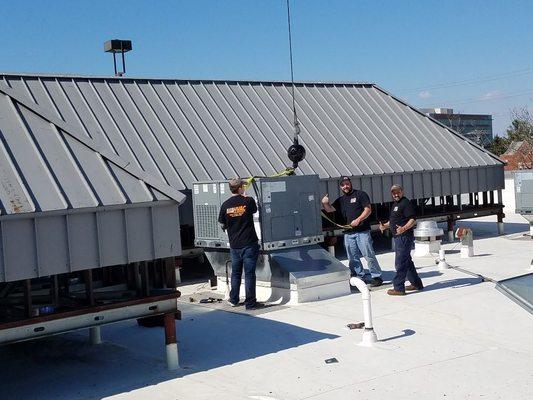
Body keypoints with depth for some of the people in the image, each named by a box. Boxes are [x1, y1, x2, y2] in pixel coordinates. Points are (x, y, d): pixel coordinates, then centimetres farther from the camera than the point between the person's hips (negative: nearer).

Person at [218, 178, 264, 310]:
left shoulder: (225, 205, -4)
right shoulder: (248, 201, -10)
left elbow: (222, 225, 6)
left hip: (234, 245, 3)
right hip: (249, 244, -3)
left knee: (235, 273, 17)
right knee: (249, 274, 2)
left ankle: (233, 300, 28)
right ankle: (250, 302, 6)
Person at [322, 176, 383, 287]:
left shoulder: (360, 194, 1)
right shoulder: (340, 200, 18)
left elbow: (368, 209, -6)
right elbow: (330, 209, 10)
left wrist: (358, 220, -18)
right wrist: (325, 204, -13)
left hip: (362, 231, -6)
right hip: (348, 233, 6)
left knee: (369, 255, -6)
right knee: (353, 258, 9)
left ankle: (377, 277, 2)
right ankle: (359, 277, 19)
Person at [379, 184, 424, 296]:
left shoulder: (406, 203, -12)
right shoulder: (394, 204, 18)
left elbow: (413, 219, -19)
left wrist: (403, 228, -32)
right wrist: (385, 226, 11)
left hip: (404, 237, -10)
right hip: (398, 237, 10)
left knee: (400, 263, -8)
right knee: (407, 262, 18)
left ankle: (399, 288, -3)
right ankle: (416, 284, 28)